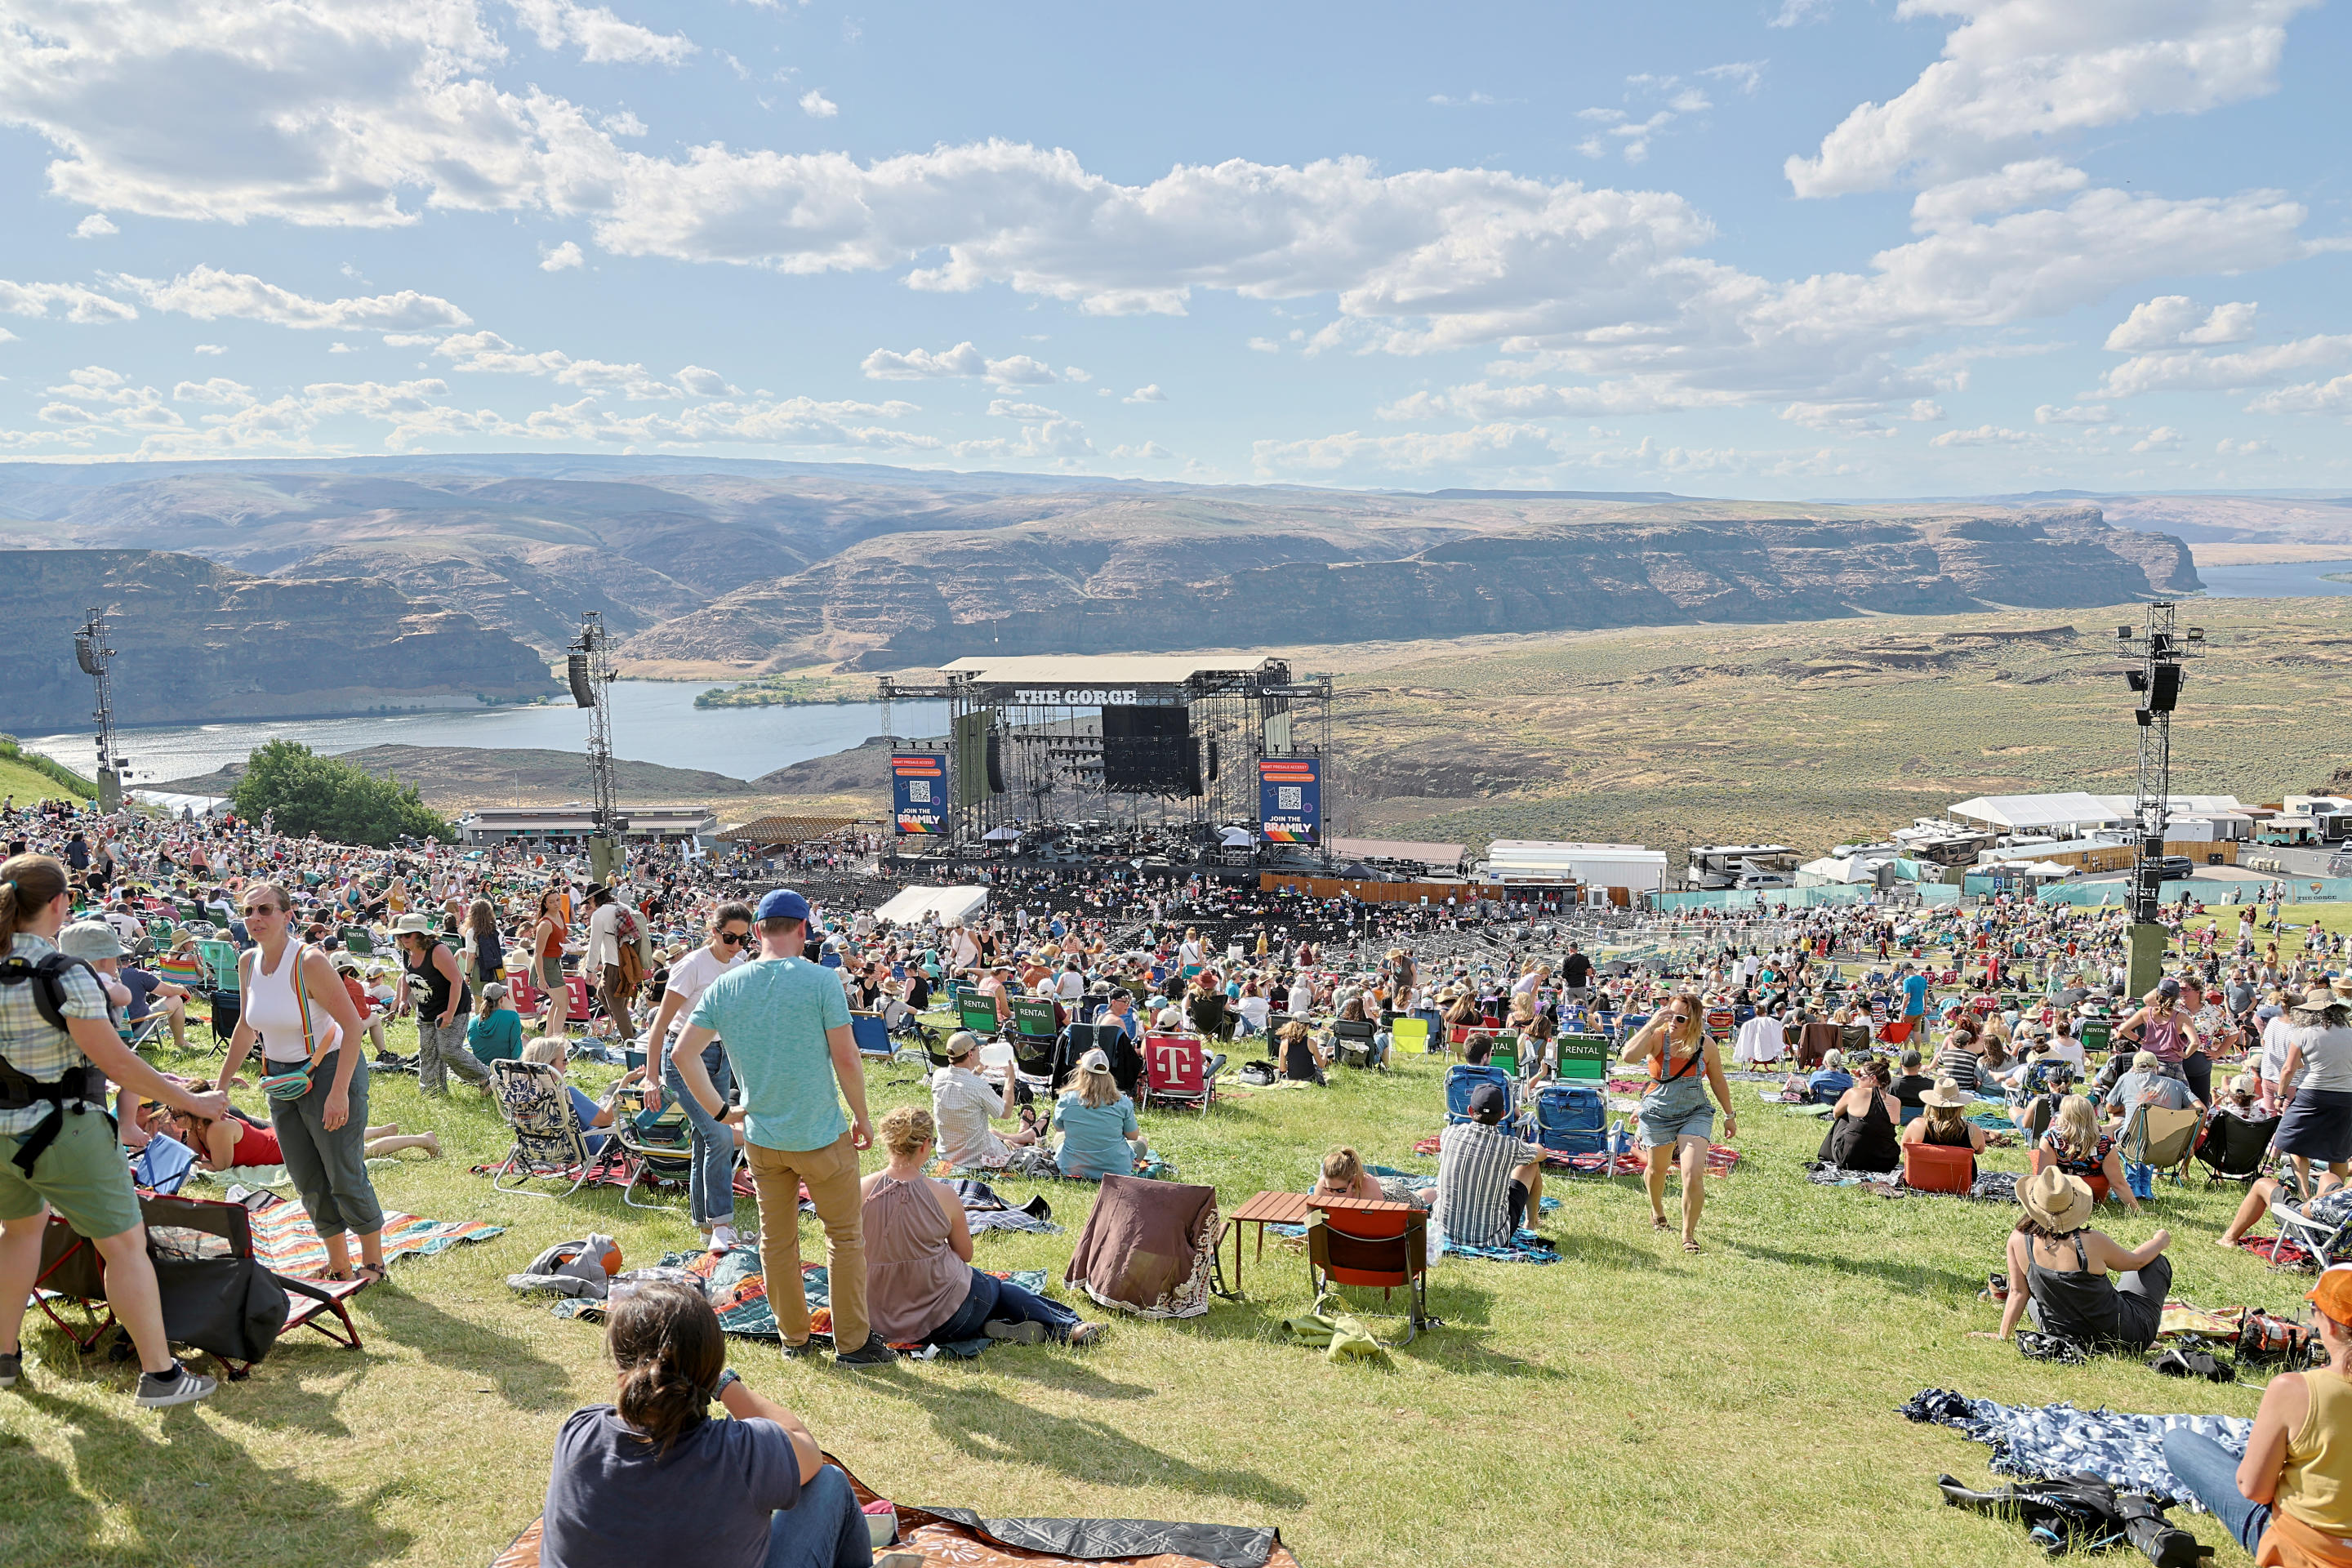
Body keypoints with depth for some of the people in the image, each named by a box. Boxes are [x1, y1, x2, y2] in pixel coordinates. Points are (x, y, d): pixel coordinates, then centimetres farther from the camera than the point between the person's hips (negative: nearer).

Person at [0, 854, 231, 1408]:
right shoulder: (65, 976, -21)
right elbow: (117, 1062, -19)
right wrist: (191, 1101, -10)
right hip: (62, 1131, -7)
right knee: (125, 1244, 3)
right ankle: (159, 1375, 7)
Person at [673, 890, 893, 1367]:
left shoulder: (725, 987, -2)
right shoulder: (820, 979, -15)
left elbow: (682, 1053, -2)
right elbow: (846, 1057, -14)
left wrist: (720, 1110, 6)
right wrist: (862, 1116, -1)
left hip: (761, 1137, 4)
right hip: (821, 1135, -4)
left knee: (776, 1240, 17)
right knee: (845, 1235, 10)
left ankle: (794, 1337, 28)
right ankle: (853, 1342, 14)